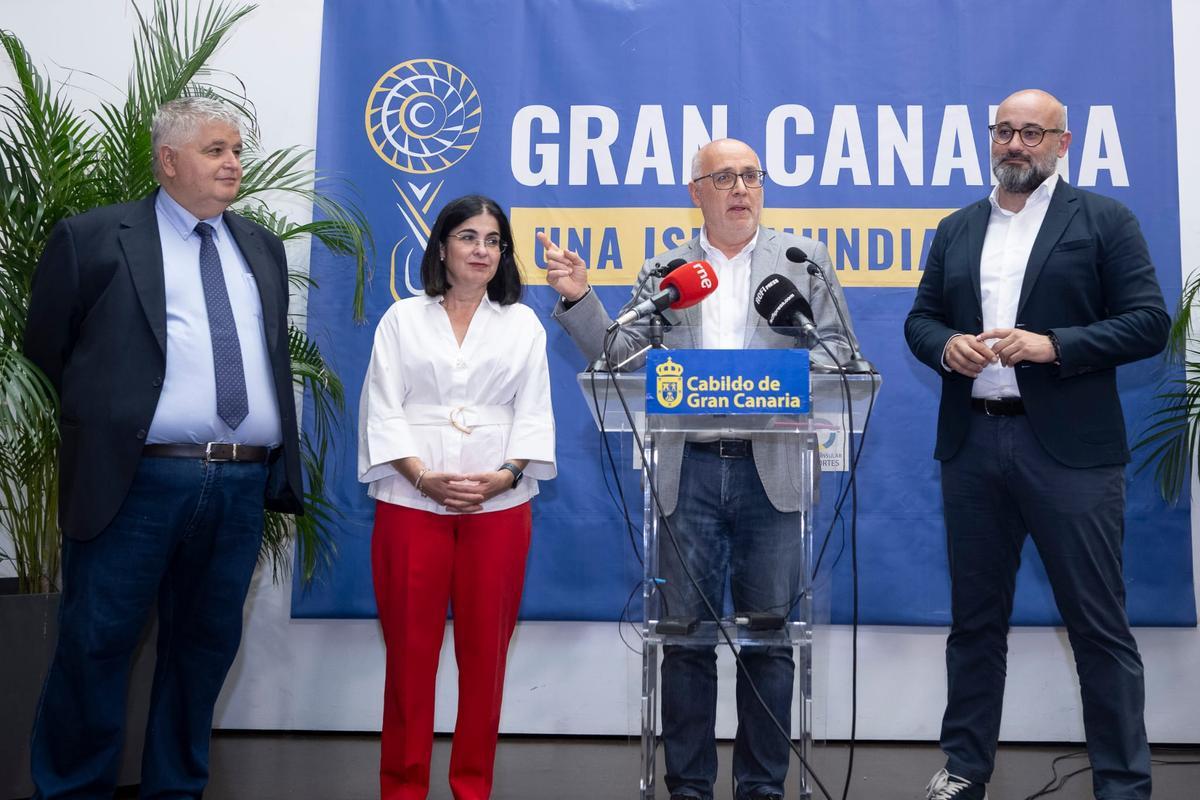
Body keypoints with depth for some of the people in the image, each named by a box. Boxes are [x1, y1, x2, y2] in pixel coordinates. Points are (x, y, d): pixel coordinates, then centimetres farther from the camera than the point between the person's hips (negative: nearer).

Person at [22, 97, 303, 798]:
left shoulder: (262, 248, 16)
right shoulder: (94, 237, 1)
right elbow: (46, 344, 8)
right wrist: (109, 412, 12)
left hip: (243, 487, 4)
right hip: (137, 484, -4)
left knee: (204, 651, 12)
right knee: (96, 649, 3)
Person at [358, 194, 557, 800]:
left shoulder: (523, 324, 12)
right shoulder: (402, 319, 9)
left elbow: (534, 413, 5)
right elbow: (383, 410, 1)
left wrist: (508, 474, -12)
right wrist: (424, 477, -13)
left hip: (499, 506, 1)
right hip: (412, 503, -1)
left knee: (485, 652, 4)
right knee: (410, 649, 2)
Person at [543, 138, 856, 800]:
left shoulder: (803, 259, 9)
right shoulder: (661, 271, 12)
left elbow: (837, 349, 5)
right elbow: (622, 355, 7)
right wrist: (578, 298, -6)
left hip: (771, 470, -1)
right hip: (689, 470, 1)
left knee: (769, 637, 6)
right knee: (687, 635, 5)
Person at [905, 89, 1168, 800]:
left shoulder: (1104, 220, 2)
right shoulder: (957, 229, 15)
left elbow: (1149, 323, -5)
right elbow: (921, 319, 16)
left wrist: (1051, 345, -17)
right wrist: (947, 345, -6)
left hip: (1068, 448, -4)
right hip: (973, 443, 4)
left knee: (1099, 622, 0)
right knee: (975, 616, 12)